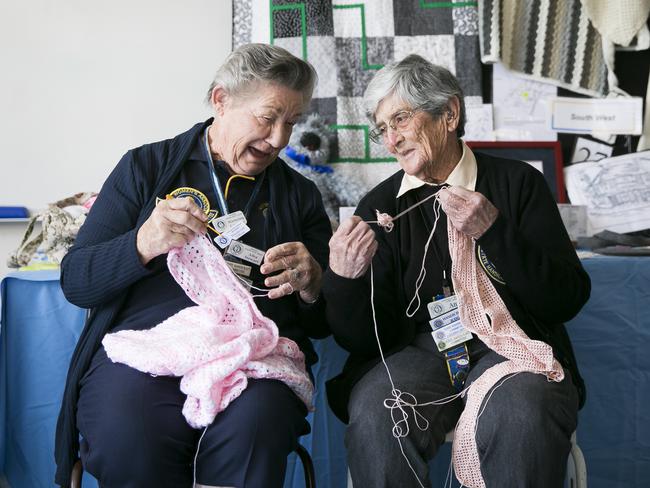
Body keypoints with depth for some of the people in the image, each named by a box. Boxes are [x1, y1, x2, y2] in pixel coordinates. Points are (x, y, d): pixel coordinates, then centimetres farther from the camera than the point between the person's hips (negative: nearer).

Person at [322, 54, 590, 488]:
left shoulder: (518, 183, 4)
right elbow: (364, 339, 3)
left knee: (524, 417, -34)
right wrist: (344, 279, -19)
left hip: (512, 345, -1)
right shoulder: (380, 206, 7)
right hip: (417, 350, 1)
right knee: (376, 418, -31)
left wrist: (494, 231, -16)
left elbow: (568, 300, -2)